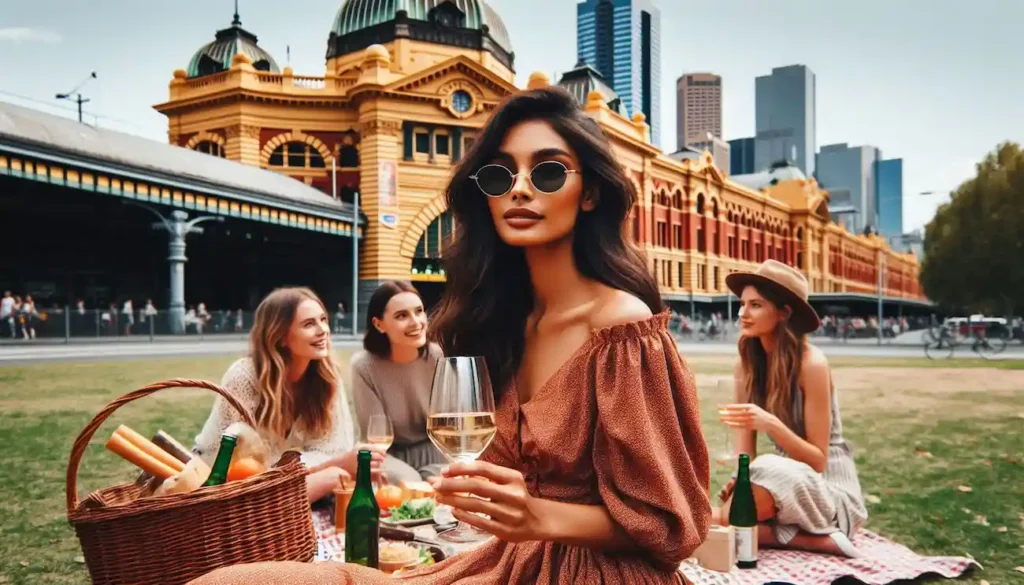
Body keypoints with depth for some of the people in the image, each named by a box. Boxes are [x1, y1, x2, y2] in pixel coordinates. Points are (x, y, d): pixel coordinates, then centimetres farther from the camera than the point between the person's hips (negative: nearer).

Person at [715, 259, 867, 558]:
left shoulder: (811, 363, -19)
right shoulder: (745, 365, -2)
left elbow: (817, 460, -16)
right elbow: (745, 449, -1)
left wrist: (770, 424, -33)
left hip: (830, 490, -6)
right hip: (787, 481, 7)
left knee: (771, 471, -39)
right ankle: (816, 541, -10)